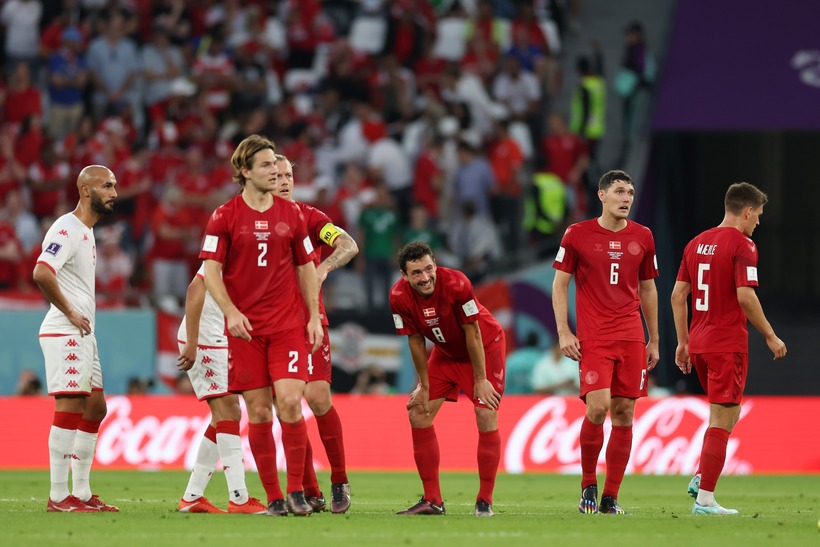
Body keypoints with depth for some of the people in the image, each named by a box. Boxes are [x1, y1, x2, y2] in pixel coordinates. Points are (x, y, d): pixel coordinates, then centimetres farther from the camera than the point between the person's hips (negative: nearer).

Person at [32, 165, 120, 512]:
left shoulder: (86, 232, 17)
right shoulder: (67, 230, -14)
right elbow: (41, 273, -28)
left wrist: (83, 319, 14)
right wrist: (70, 313, -19)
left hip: (83, 335, 10)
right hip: (65, 335, -10)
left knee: (95, 408, 12)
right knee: (70, 408, -11)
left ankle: (81, 492, 17)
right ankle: (58, 497, -9)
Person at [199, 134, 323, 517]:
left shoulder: (291, 213, 8)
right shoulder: (224, 216, 0)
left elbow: (306, 267, 14)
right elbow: (211, 270, -3)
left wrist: (314, 317, 6)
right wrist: (231, 311, -16)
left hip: (289, 324, 1)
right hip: (245, 327, -1)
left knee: (289, 401, -14)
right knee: (259, 412, -1)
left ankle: (296, 490, -4)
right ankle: (273, 497, 7)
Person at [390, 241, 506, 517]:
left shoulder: (456, 284, -33)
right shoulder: (400, 297, -22)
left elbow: (472, 333, -24)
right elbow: (415, 341, -9)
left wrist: (481, 380, -19)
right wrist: (424, 386, -5)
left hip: (485, 347, -5)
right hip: (445, 352, 5)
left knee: (486, 416, -16)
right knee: (418, 414, -3)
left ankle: (485, 501, -6)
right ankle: (432, 500, 4)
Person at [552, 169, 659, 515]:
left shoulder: (642, 237, 10)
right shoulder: (577, 235, 1)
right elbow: (559, 285, 4)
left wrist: (654, 340, 16)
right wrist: (563, 333, -5)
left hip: (631, 337, 3)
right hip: (593, 338, -3)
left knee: (624, 412, 0)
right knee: (598, 406, -17)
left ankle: (610, 498, 7)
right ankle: (588, 484, 4)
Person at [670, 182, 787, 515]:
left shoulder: (697, 244, 12)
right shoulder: (742, 245, -11)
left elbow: (678, 294, 12)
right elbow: (745, 296, -19)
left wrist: (683, 342, 17)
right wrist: (770, 336, -9)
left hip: (698, 343, 8)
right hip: (728, 345, -8)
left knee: (727, 414, 22)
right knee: (722, 419, -4)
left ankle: (701, 479, 11)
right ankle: (705, 498, -6)